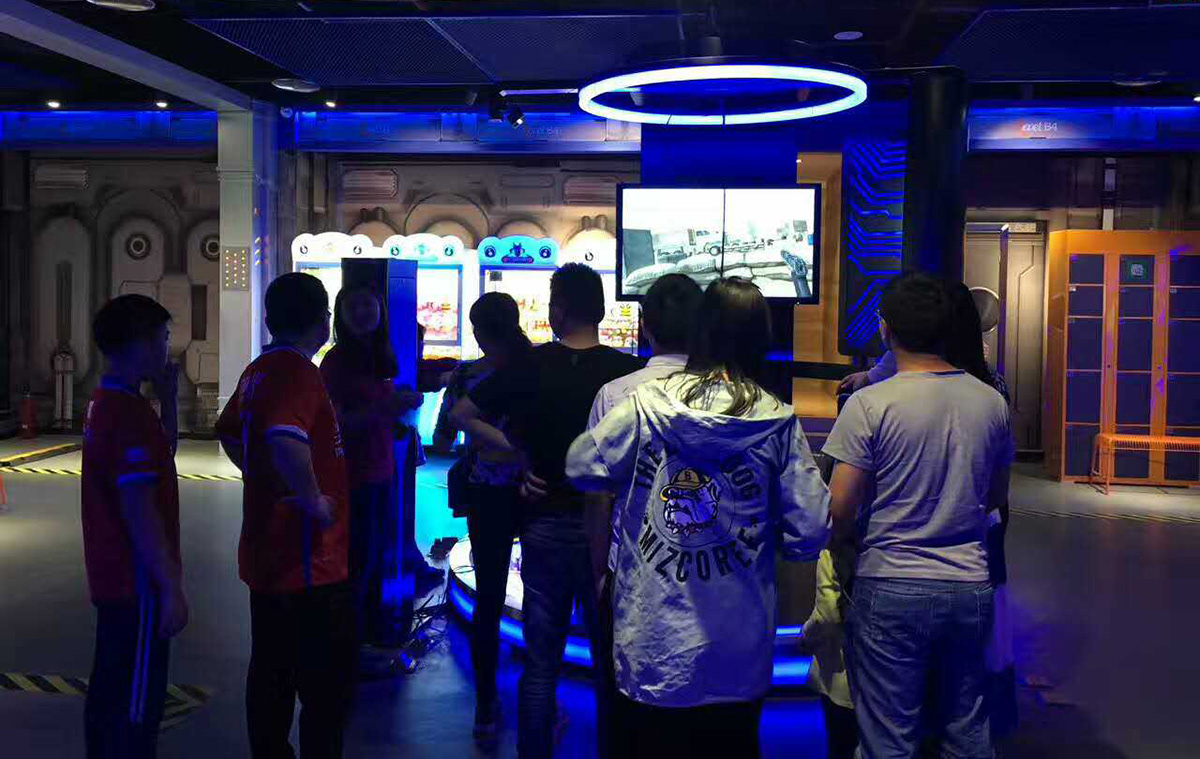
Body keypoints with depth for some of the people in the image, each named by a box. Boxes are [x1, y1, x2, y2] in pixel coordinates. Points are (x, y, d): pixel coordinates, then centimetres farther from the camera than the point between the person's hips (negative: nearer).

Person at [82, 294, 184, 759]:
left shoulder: (105, 403, 8)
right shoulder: (130, 412, -22)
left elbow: (162, 453, 22)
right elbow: (139, 511, -25)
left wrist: (168, 399, 9)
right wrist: (171, 589, -21)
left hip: (113, 577, 10)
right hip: (138, 584, -10)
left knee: (111, 691, 20)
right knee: (136, 705, 0)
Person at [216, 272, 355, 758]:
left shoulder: (259, 371, 10)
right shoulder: (298, 372, -19)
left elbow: (229, 433, 25)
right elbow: (286, 440, -37)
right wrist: (314, 500, -24)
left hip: (265, 551, 10)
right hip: (310, 564, -10)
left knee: (271, 672, 19)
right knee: (328, 683, 1)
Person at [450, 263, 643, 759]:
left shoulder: (529, 367, -5)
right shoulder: (629, 371, -10)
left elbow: (461, 415, 0)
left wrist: (520, 452, 0)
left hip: (544, 521, 1)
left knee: (540, 661, 12)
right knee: (610, 660, 12)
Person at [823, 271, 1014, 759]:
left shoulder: (870, 404, -13)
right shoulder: (991, 402, 2)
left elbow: (840, 509, -12)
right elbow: (997, 496, 14)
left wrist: (850, 541, 8)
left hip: (892, 590, -4)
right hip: (971, 586, 5)